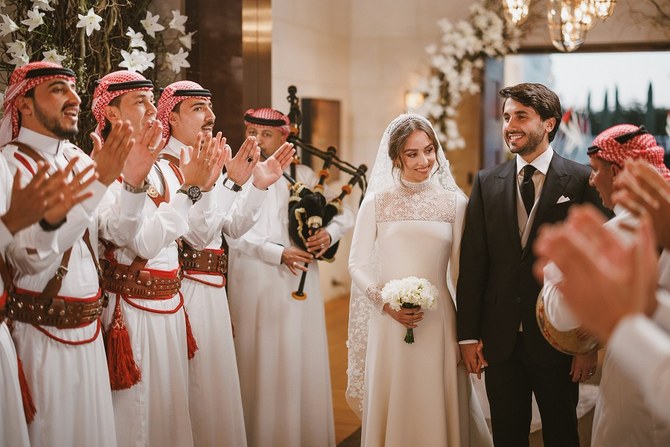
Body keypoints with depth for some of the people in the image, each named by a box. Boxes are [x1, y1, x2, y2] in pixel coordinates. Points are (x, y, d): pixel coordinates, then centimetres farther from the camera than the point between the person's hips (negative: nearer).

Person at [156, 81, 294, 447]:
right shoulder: (161, 168, -14)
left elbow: (232, 228, 10)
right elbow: (192, 233, -25)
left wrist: (260, 185, 0)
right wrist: (231, 183, -30)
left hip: (212, 292, 8)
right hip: (185, 291, -8)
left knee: (216, 384, 16)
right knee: (194, 390, 2)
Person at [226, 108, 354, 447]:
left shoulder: (303, 175, 7)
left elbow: (345, 214, 10)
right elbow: (234, 234, -9)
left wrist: (330, 234, -11)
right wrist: (278, 253, -17)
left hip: (299, 281, 1)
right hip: (254, 282, -1)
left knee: (299, 362, 4)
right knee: (259, 362, 2)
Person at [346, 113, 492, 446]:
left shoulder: (454, 202, 3)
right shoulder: (377, 201, 1)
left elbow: (461, 270, 5)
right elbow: (357, 264, 3)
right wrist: (385, 302, -12)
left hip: (438, 321, 0)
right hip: (388, 323, 0)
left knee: (438, 410, 8)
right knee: (390, 410, 9)